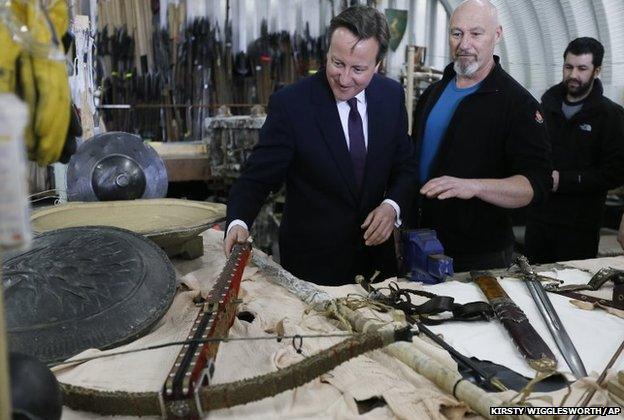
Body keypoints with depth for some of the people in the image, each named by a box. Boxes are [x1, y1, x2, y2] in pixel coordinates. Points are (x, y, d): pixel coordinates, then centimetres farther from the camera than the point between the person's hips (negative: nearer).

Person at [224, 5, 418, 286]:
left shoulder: (392, 96, -4)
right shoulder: (290, 103, -17)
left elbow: (405, 166, 5)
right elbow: (257, 177, -16)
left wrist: (393, 205, -14)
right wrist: (238, 222, -34)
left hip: (375, 252, 5)